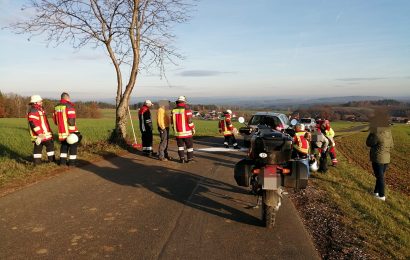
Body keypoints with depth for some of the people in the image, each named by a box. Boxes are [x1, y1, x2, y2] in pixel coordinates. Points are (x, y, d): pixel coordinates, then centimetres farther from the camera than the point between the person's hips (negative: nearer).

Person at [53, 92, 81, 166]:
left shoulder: (56, 107, 9)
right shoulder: (69, 106, -15)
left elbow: (55, 120, 15)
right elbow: (71, 120, -21)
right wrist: (73, 131, -19)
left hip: (61, 131, 6)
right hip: (70, 131, -6)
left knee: (64, 145, 20)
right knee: (73, 146, 6)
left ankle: (62, 161, 21)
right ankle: (72, 162, 10)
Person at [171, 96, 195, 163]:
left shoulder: (174, 110, 3)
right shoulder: (187, 109, -12)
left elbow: (172, 122, 9)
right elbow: (190, 121, -14)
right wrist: (193, 129, -2)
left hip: (177, 132, 4)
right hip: (186, 132, -4)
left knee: (180, 145, 16)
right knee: (189, 145, 11)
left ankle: (182, 158, 10)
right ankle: (189, 158, 16)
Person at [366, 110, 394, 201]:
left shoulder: (377, 134, -21)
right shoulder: (388, 131, 1)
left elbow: (369, 143, -8)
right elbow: (391, 146, 9)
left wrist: (371, 133, -1)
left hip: (377, 158, -6)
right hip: (386, 158, 6)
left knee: (380, 177, 4)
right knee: (381, 175, 19)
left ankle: (382, 195, 12)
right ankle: (376, 191, 32)